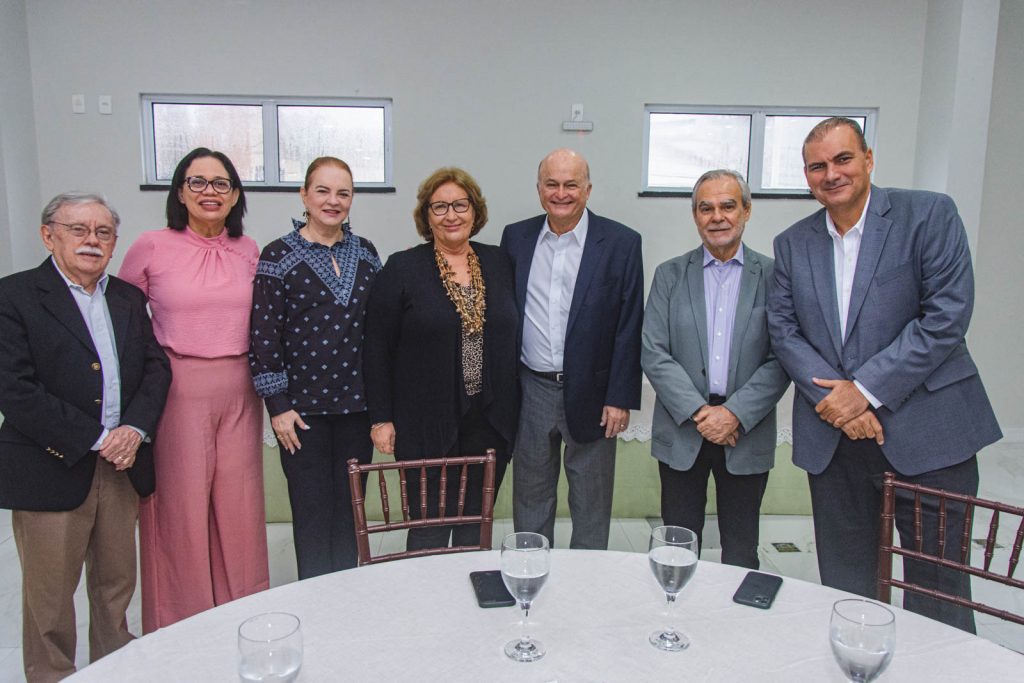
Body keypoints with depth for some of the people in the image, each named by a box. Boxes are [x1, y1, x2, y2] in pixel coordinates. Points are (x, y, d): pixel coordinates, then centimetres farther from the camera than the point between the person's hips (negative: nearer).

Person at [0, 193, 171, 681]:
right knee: (50, 596, 10)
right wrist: (94, 439, -16)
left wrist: (134, 429, -10)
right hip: (51, 470, -5)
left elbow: (156, 366, 7)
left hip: (122, 464, 5)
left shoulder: (128, 297, 10)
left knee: (117, 585, 18)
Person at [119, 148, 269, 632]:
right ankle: (182, 623, 25)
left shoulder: (249, 252, 6)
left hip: (238, 390, 3)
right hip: (178, 390, -2)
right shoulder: (152, 247, -3)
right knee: (180, 504, 5)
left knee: (240, 502, 8)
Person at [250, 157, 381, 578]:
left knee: (349, 511, 12)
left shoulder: (365, 253, 8)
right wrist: (277, 405, -9)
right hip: (304, 407, -3)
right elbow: (263, 335, -7)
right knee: (312, 513, 4)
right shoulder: (278, 257, -5)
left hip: (357, 402, 4)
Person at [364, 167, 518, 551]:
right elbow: (377, 348, -3)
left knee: (477, 526, 14)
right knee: (429, 532, 6)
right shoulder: (402, 268, -3)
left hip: (490, 421, 3)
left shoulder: (498, 263, 7)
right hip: (428, 426, -3)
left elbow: (512, 335, 12)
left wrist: (509, 410, 10)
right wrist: (381, 418, -7)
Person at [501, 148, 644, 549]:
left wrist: (620, 398, -9)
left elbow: (630, 327, -6)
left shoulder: (621, 243, -5)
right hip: (530, 390, 3)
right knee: (530, 496, 16)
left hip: (591, 393, -2)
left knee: (591, 501, 12)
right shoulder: (516, 237, 4)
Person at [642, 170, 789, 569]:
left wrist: (735, 413, -15)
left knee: (741, 550, 13)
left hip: (746, 432, 0)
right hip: (682, 431, 1)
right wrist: (699, 411, -14)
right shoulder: (670, 275, 3)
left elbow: (781, 360, -5)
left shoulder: (773, 276, 1)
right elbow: (653, 354, -4)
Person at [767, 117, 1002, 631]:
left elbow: (948, 315, -12)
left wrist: (866, 389, -15)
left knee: (938, 583, 8)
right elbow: (782, 329, 3)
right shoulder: (792, 244, 8)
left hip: (925, 429, -3)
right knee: (843, 579, 14)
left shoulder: (929, 214, -4)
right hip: (831, 435, 4)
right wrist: (833, 397, -11)